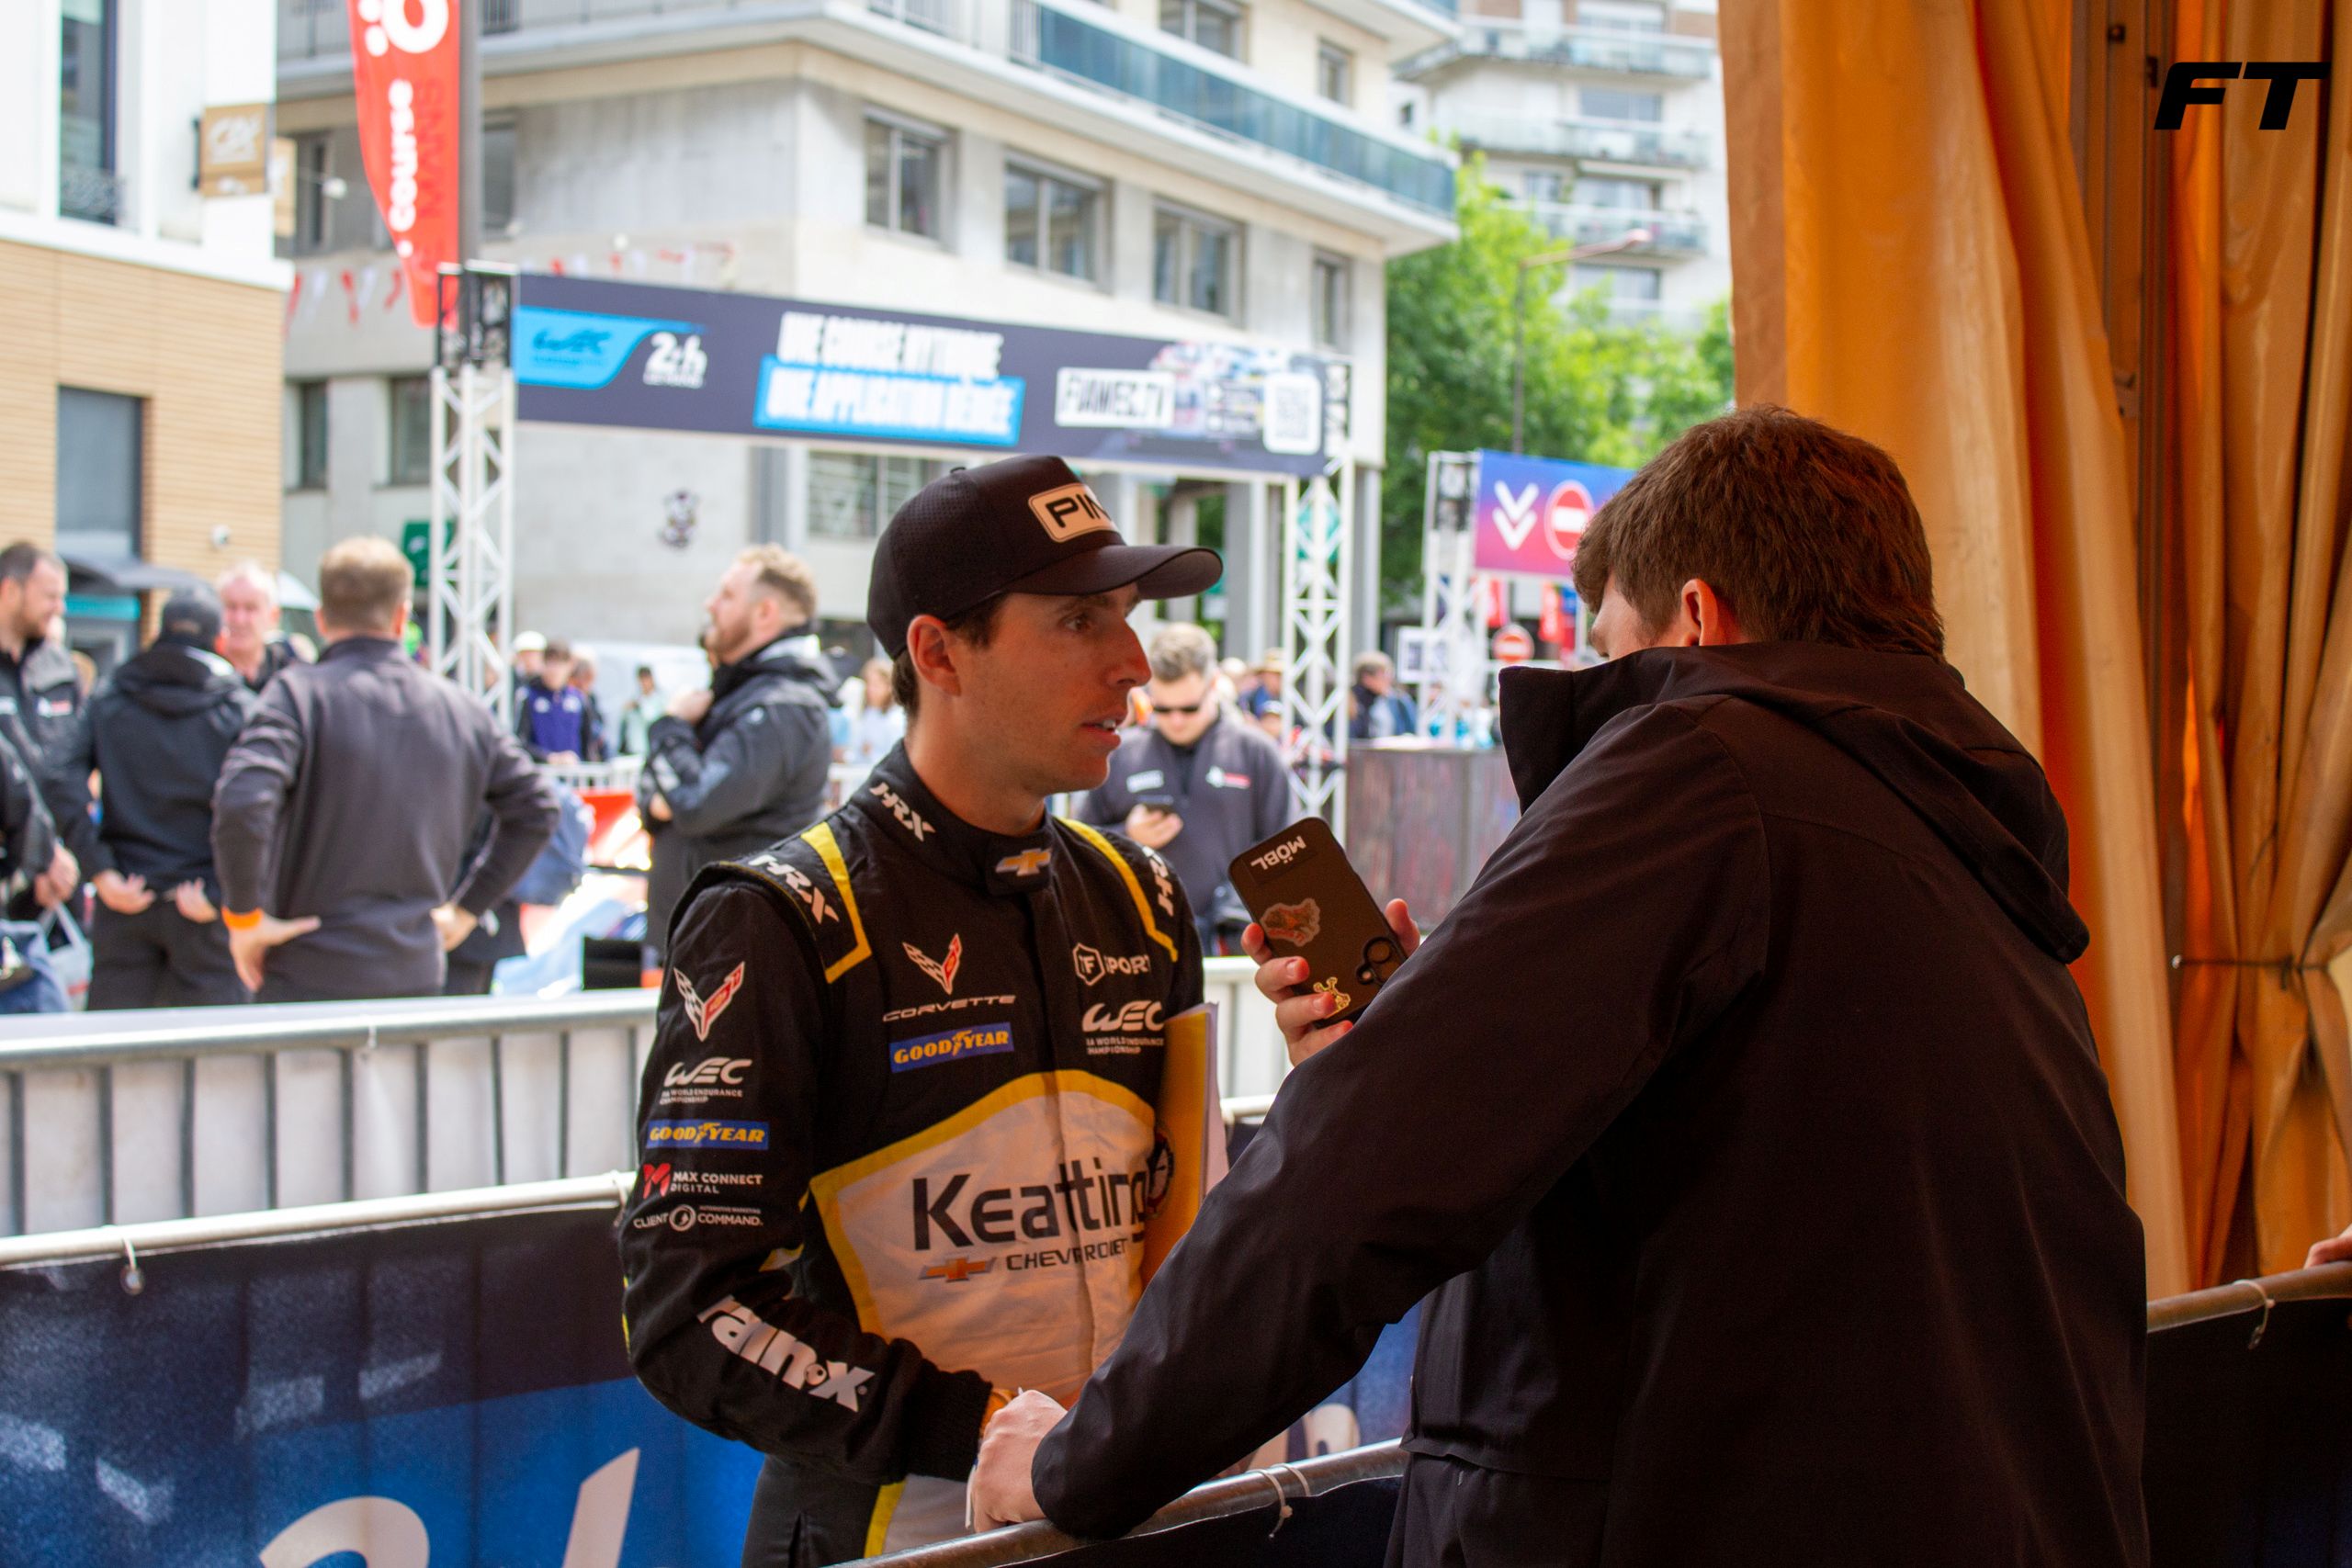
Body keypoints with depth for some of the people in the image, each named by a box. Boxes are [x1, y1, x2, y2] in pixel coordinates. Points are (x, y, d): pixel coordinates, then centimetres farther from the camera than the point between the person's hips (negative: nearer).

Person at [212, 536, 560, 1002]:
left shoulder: (299, 693, -7)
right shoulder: (463, 710, 7)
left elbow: (240, 803, -22)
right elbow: (536, 811, 14)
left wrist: (244, 915, -10)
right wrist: (468, 906, 17)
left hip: (310, 981, -4)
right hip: (417, 977, 4)